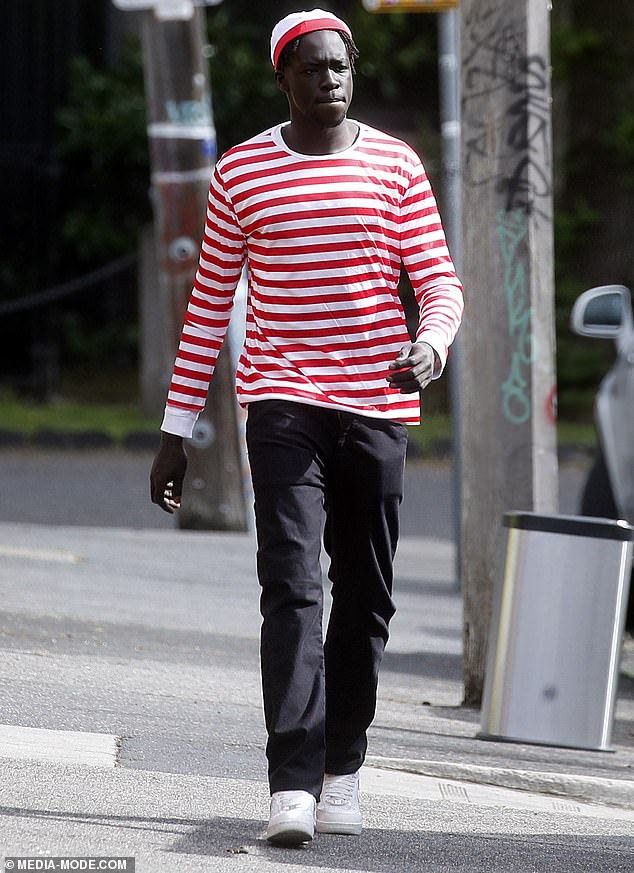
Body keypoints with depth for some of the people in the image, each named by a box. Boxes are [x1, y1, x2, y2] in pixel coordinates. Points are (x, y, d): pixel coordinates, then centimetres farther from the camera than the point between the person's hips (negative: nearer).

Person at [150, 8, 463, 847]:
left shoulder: (396, 166, 5)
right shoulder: (242, 172, 4)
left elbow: (442, 281, 2)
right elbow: (209, 304, 8)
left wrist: (431, 345, -22)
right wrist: (176, 430, 7)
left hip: (375, 410, 2)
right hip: (284, 406, -2)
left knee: (365, 599, 8)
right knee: (293, 589, -15)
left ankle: (342, 767, 24)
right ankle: (293, 786, -23)